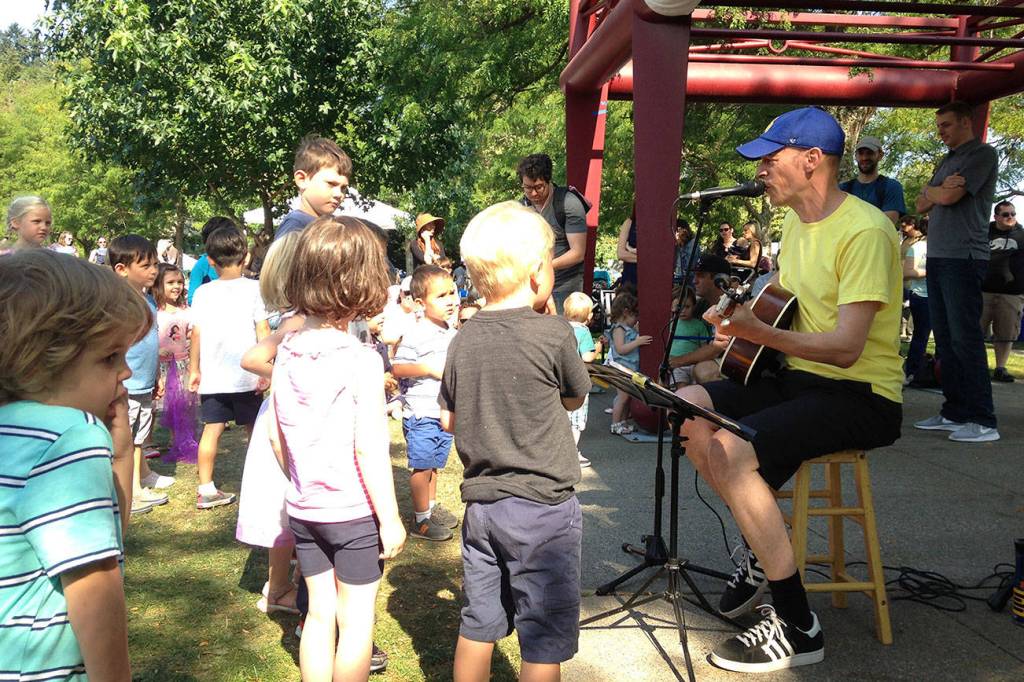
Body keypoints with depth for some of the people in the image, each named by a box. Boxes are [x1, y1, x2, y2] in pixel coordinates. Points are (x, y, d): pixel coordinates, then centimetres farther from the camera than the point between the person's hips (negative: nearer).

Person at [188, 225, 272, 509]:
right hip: (245, 376, -2)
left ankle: (206, 489, 11)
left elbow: (196, 333, 3)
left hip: (211, 376, 2)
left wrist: (194, 369, 12)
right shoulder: (253, 288, -4)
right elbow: (263, 330, -8)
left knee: (212, 429, 8)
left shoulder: (203, 292, 3)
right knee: (255, 429, 10)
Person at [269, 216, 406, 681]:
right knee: (356, 618, 10)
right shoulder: (362, 360, -19)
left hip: (303, 508, 6)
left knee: (320, 612, 18)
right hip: (354, 510, -5)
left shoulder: (287, 352, -1)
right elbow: (369, 449, -20)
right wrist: (390, 518, -11)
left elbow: (275, 436, 6)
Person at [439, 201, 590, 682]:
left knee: (477, 624, 18)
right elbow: (575, 398, 3)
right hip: (543, 505, -5)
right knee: (544, 639, 8)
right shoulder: (553, 333, -14)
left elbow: (448, 420, 10)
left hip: (481, 502, 6)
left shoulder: (463, 340, 1)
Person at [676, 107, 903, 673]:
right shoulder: (796, 223, 12)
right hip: (797, 377, 9)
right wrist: (742, 324, 5)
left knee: (729, 450, -29)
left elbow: (846, 347, -25)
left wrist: (757, 332, -32)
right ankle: (761, 549, 11)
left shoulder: (863, 231, -18)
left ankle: (796, 628, -14)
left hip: (860, 395, -9)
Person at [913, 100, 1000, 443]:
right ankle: (955, 412, 13)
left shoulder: (982, 154, -4)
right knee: (945, 338, 8)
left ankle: (983, 421, -7)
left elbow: (949, 197, -15)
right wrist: (940, 188, -4)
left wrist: (930, 189, 6)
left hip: (963, 259, -8)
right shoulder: (947, 161, 22)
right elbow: (923, 205, 15)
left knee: (965, 338, -11)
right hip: (937, 257, 9)